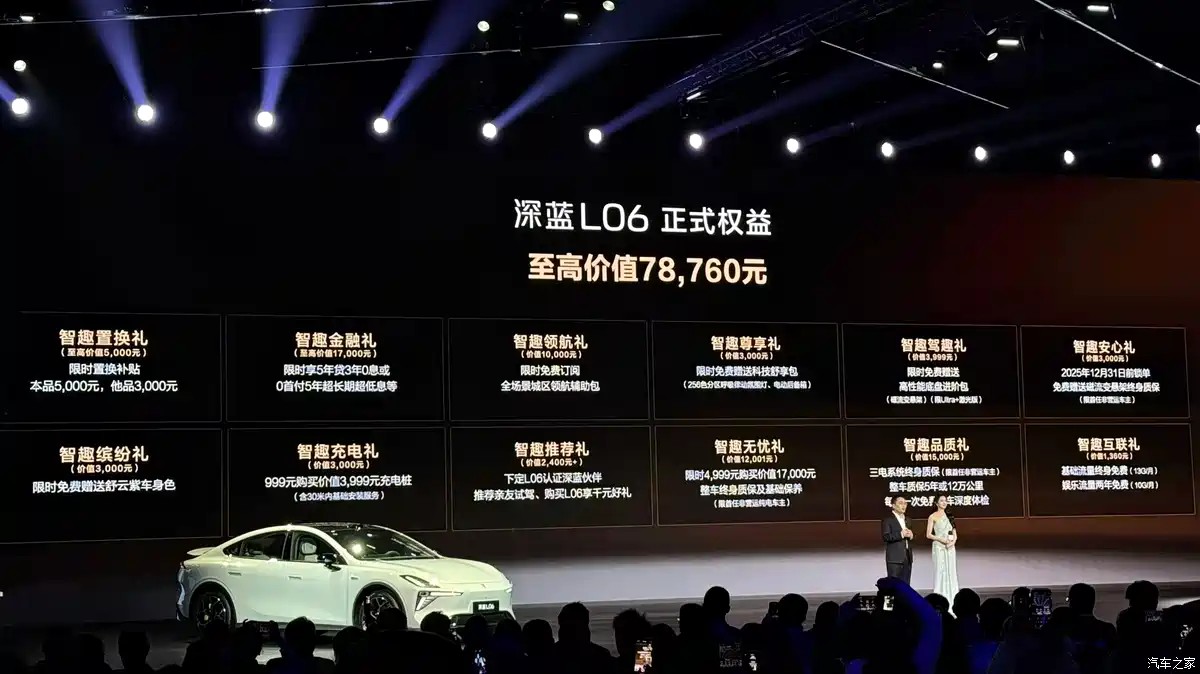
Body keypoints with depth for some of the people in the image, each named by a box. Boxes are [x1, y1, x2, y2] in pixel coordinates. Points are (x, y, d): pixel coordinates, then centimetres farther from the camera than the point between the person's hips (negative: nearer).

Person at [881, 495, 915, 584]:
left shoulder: (907, 519, 20)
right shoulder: (888, 519, -5)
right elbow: (886, 537, -14)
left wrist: (910, 535, 2)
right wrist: (901, 534, -21)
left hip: (907, 556, 7)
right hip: (895, 557, -7)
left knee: (906, 584, 7)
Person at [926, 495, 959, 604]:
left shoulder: (949, 515, 13)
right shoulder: (933, 517, -1)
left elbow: (955, 533, 14)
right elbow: (928, 534, -4)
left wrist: (953, 541, -6)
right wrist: (942, 540, -15)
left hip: (950, 547, 5)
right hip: (939, 547, -5)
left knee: (951, 571, 3)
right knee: (940, 571, -6)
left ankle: (951, 597, 7)